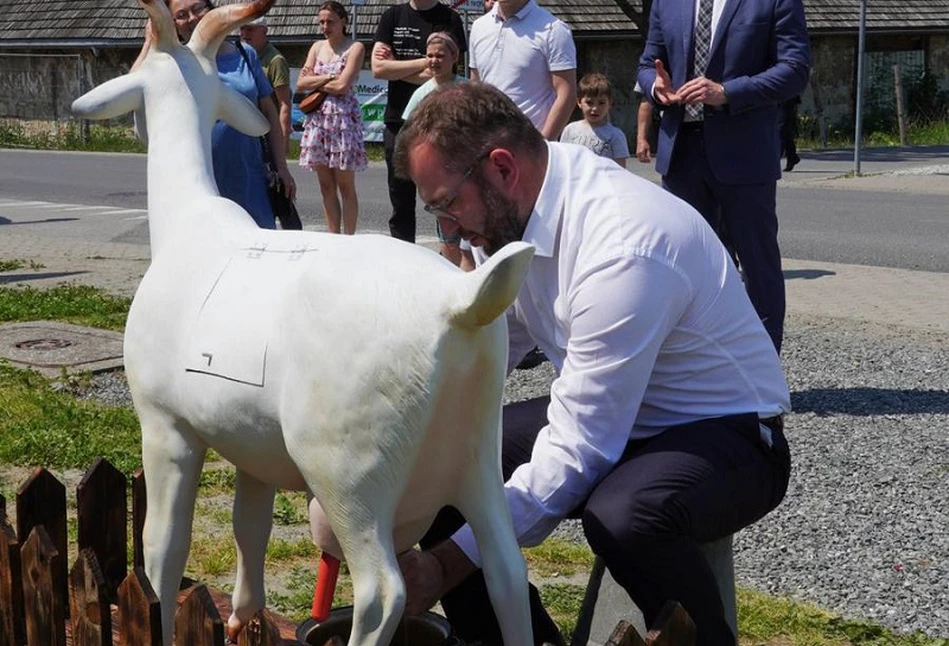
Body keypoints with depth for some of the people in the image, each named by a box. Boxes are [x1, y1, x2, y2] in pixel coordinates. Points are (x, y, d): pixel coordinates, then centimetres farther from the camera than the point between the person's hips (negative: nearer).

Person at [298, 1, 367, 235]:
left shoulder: (355, 48, -4)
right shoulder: (317, 47, 13)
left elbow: (342, 86, -15)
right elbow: (301, 84, 4)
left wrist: (315, 82, -3)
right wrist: (328, 78, -8)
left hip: (343, 118, -5)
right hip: (318, 118, 5)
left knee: (345, 186, -1)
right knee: (326, 186, 7)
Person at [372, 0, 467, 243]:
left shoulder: (449, 20, 0)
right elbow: (378, 68, -2)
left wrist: (395, 67, -5)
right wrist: (423, 62, -8)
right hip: (397, 121, 3)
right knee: (401, 205, 9)